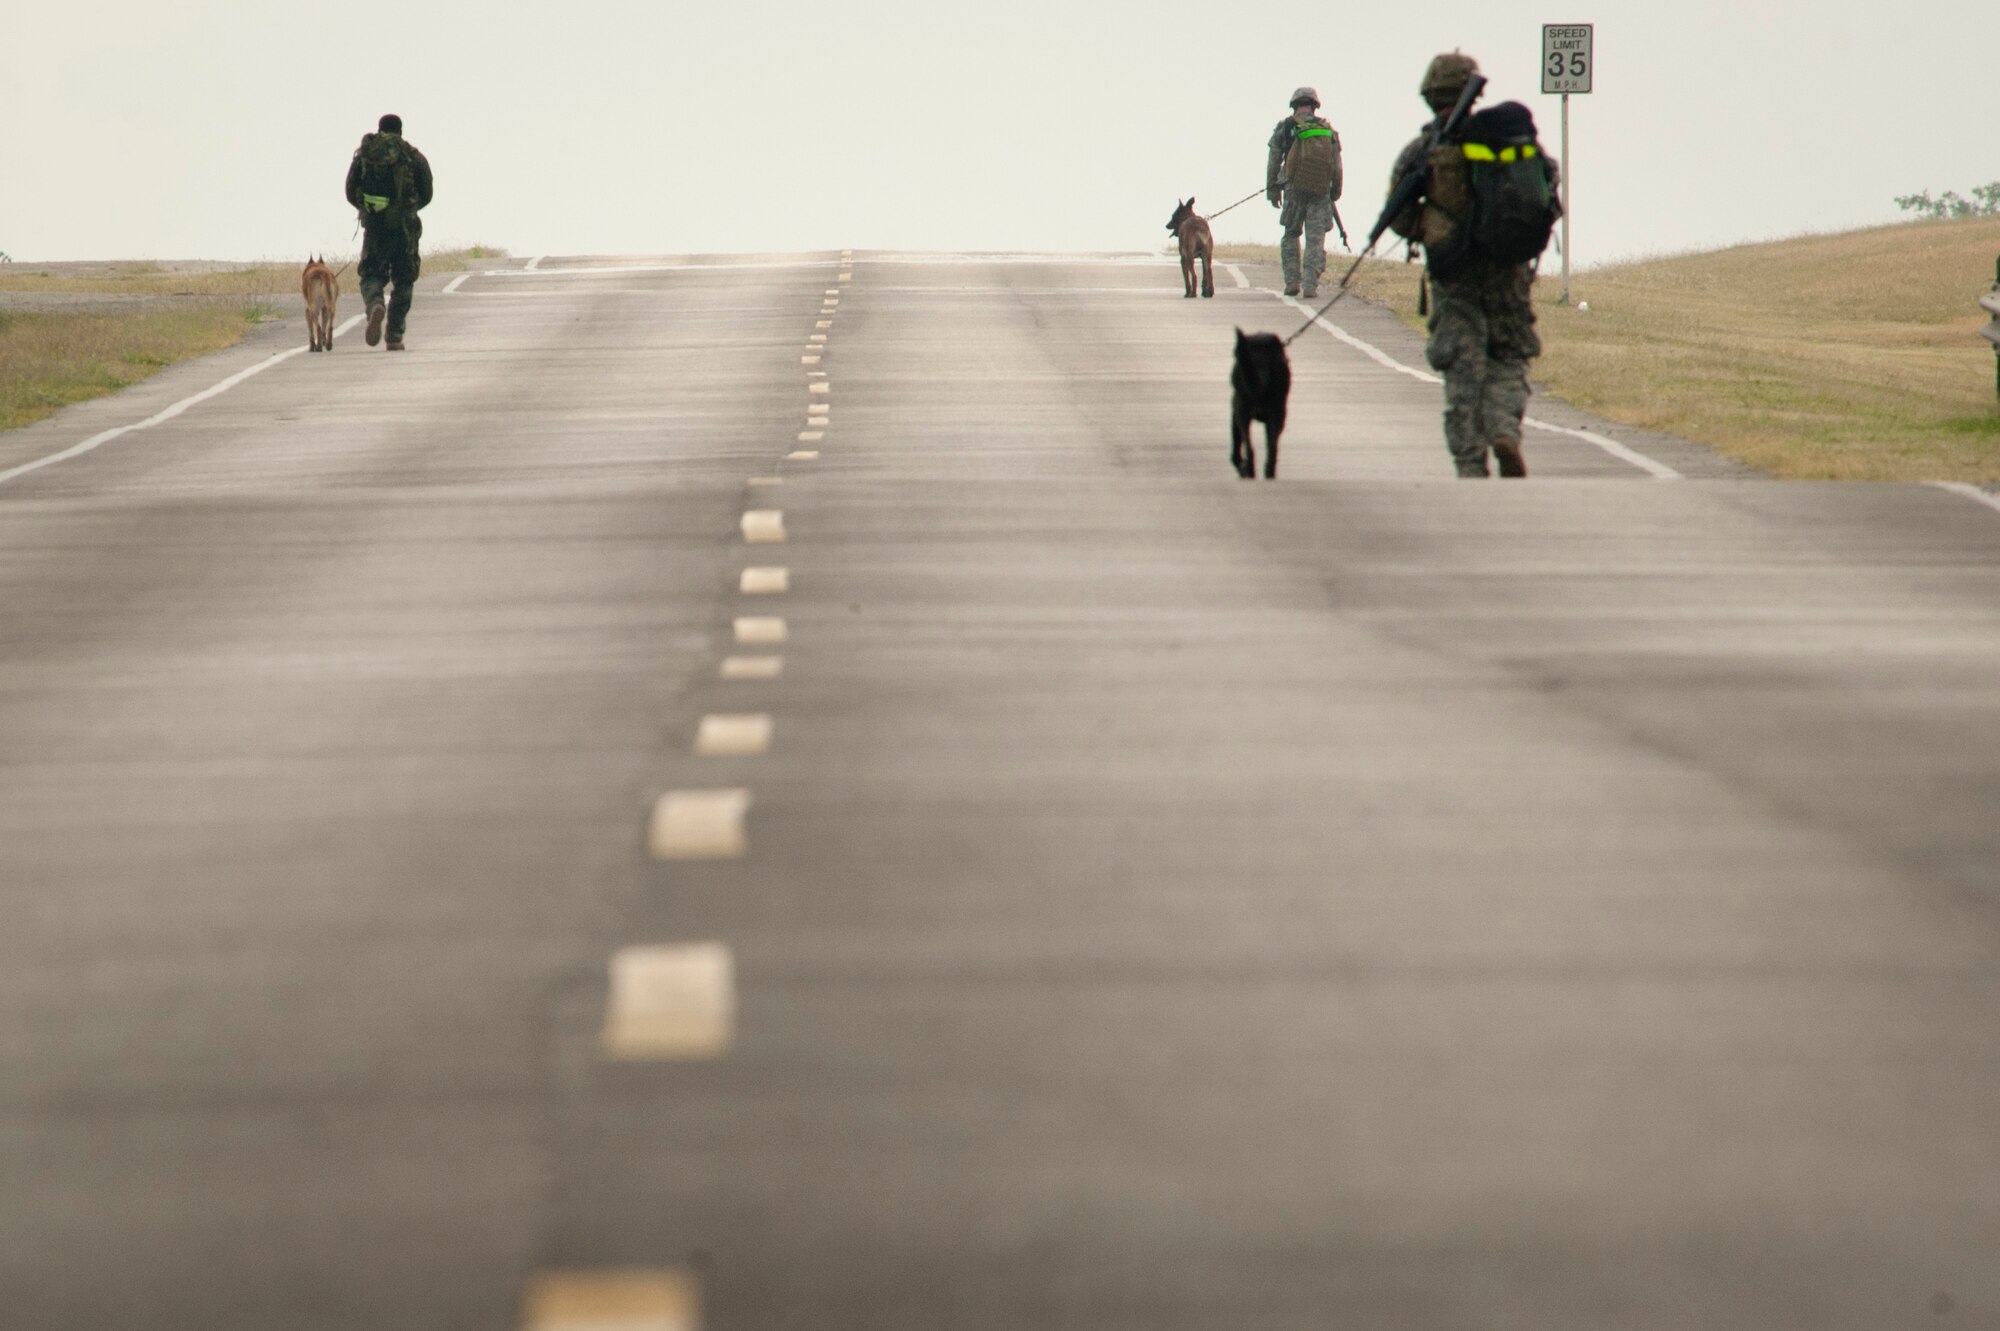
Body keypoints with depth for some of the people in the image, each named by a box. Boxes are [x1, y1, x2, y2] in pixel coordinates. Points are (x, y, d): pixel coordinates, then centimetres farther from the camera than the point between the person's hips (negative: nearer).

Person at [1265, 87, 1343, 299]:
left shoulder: (1284, 128, 4)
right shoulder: (1328, 130, 9)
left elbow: (1273, 161, 4)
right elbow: (1337, 166, 10)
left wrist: (1272, 189, 11)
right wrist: (1335, 193, 19)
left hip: (1294, 188, -1)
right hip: (1320, 192, 1)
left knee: (1291, 235, 14)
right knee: (1316, 239, 3)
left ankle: (1292, 281, 6)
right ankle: (1310, 285, -5)